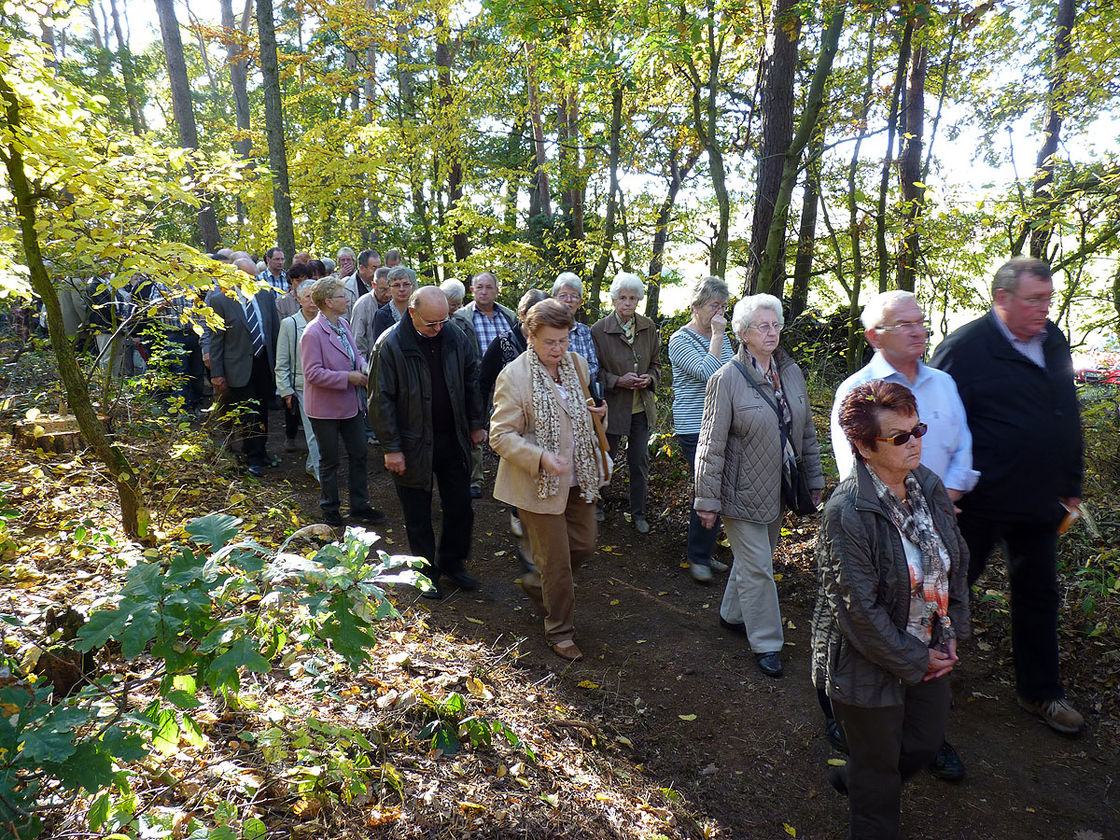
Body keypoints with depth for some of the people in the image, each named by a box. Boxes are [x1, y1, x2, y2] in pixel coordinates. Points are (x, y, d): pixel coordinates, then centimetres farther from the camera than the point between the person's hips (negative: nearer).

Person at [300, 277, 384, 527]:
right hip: (326, 409, -7)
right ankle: (330, 509, 27)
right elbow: (313, 373, -23)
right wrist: (348, 378, -24)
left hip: (351, 404, 7)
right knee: (329, 461, 9)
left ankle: (360, 506, 27)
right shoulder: (313, 333, -19)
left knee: (359, 455, 13)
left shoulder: (343, 324, 5)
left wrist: (364, 368, -4)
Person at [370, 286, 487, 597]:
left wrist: (476, 424, 11)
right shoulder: (390, 345, -14)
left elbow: (471, 383, 12)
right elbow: (381, 400, -11)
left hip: (453, 440, 4)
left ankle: (452, 562, 33)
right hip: (414, 444, -3)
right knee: (418, 517, 11)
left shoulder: (456, 338, -1)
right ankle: (426, 571, 30)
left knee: (461, 509, 12)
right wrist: (391, 448, -13)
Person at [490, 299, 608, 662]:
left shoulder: (577, 364, 3)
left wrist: (597, 412, -3)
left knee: (584, 546, 16)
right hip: (539, 482, -6)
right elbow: (501, 435, -17)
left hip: (578, 478, 6)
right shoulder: (514, 376, -17)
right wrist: (541, 457, -31)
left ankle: (537, 583, 43)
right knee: (555, 560, 5)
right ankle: (560, 632, 27)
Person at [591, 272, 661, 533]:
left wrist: (649, 378, -9)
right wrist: (618, 381, -19)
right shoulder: (599, 330, -9)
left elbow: (656, 363, 12)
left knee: (640, 461, 9)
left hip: (641, 407, 3)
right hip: (612, 406, -3)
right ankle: (596, 503, 34)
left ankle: (638, 512, 25)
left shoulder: (649, 328, 3)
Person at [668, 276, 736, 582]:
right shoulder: (680, 340, -9)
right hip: (694, 428, -7)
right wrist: (717, 335, -18)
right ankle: (698, 556, 8)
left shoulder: (722, 337, 13)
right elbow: (708, 373, -24)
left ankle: (702, 553, 24)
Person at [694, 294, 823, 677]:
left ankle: (732, 614, 40)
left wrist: (815, 480, 14)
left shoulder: (792, 372, 4)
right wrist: (707, 500, -14)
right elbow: (712, 444, -14)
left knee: (754, 557, 19)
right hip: (743, 492, -6)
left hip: (778, 489, 6)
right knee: (757, 568, 2)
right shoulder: (727, 379, -15)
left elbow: (807, 431, 13)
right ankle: (766, 643, 18)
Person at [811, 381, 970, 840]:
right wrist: (912, 661, -15)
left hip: (928, 652, 7)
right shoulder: (847, 512, -29)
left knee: (926, 741, 26)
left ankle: (852, 780, 53)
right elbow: (859, 609, -25)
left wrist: (952, 632, 2)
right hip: (870, 663, -7)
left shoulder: (928, 485, -5)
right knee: (879, 767, 16)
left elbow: (956, 563, 8)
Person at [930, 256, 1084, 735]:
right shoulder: (965, 348, -16)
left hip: (1040, 501, 7)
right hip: (981, 502, -7)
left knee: (1038, 596, 18)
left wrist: (1070, 487, 14)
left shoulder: (1055, 343, 7)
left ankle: (1040, 691, 36)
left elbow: (1068, 420, 15)